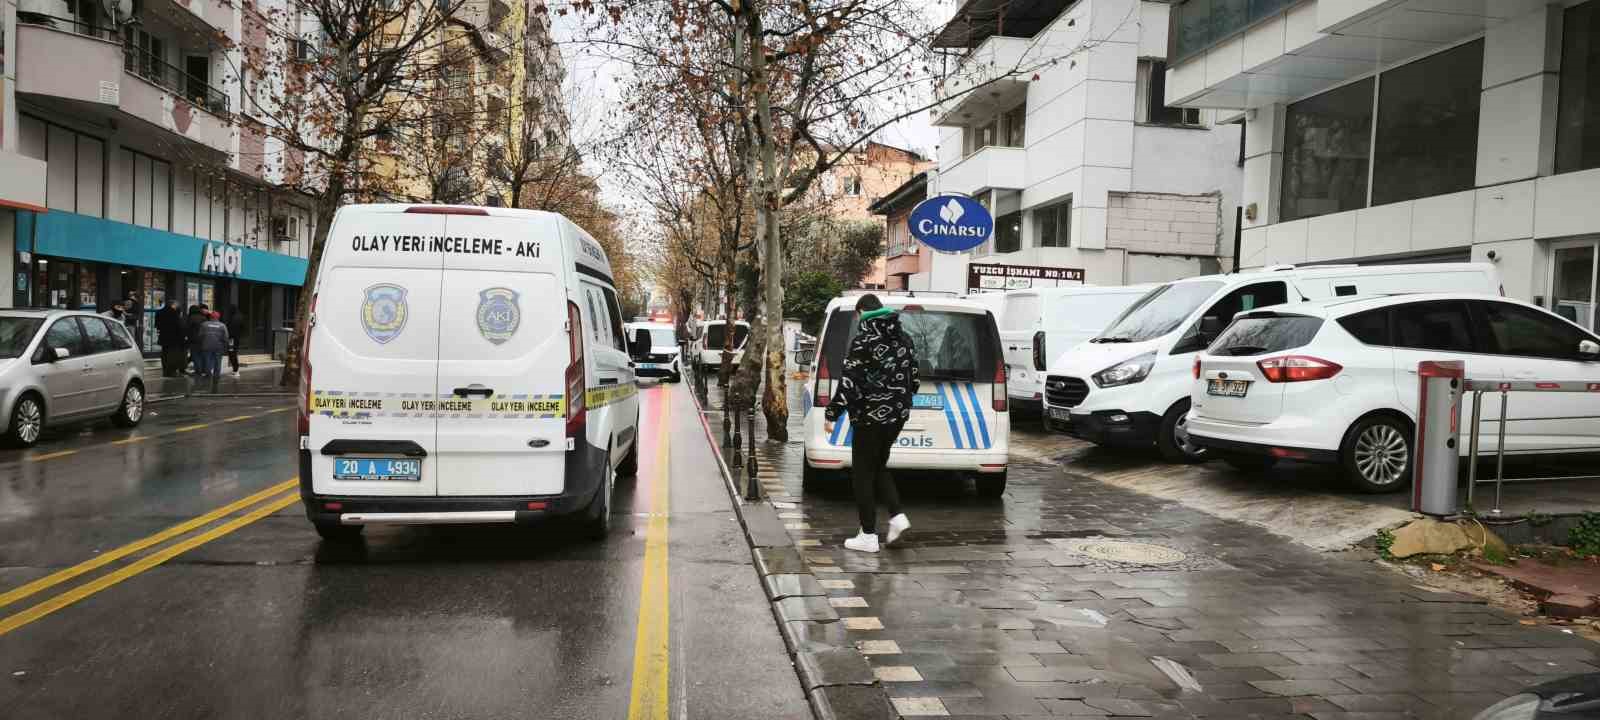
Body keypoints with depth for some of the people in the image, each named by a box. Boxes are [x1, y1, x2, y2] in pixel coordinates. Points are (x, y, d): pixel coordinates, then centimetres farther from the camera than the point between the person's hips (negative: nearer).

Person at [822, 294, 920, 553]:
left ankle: (868, 536, 5)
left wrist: (831, 413, -11)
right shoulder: (905, 339, 9)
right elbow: (913, 379, 15)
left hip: (870, 415, -7)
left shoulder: (863, 340, -14)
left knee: (863, 473, 3)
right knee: (878, 466, 22)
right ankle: (897, 516, 7)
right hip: (898, 414, 7)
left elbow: (849, 382, -18)